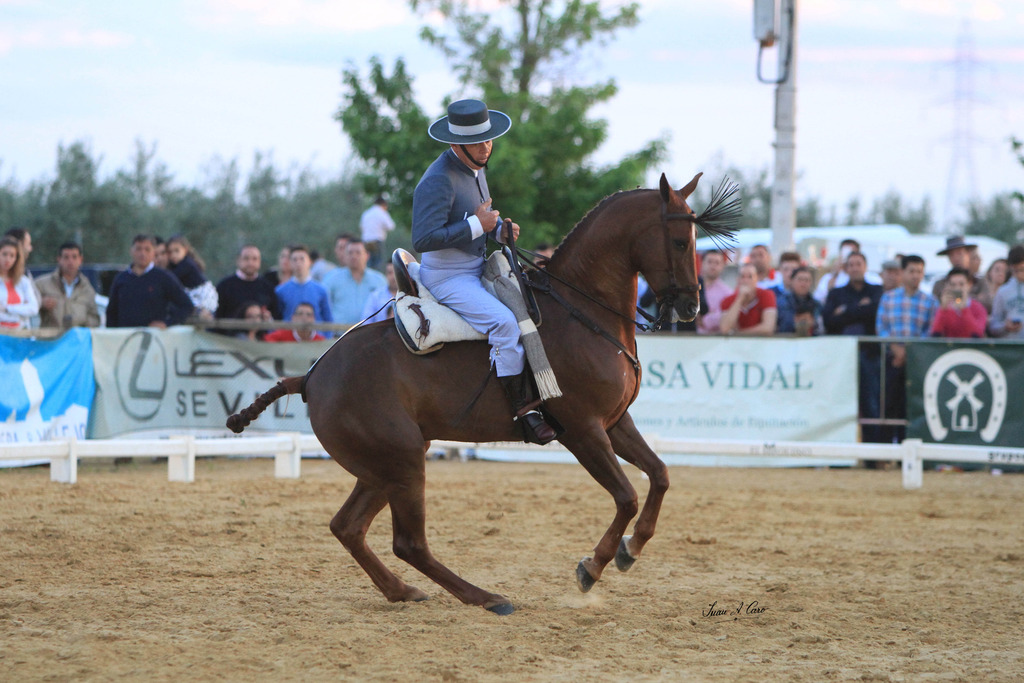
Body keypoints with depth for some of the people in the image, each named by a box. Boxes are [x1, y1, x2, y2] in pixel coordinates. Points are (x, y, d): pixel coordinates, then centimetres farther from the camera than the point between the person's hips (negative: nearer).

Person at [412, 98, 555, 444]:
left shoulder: (476, 169, 10)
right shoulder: (437, 182, -21)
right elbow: (423, 239, -28)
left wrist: (499, 228, 2)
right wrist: (476, 225, -23)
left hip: (477, 270, 10)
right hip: (446, 278, -10)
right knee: (503, 322, -29)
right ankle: (523, 410, -26)